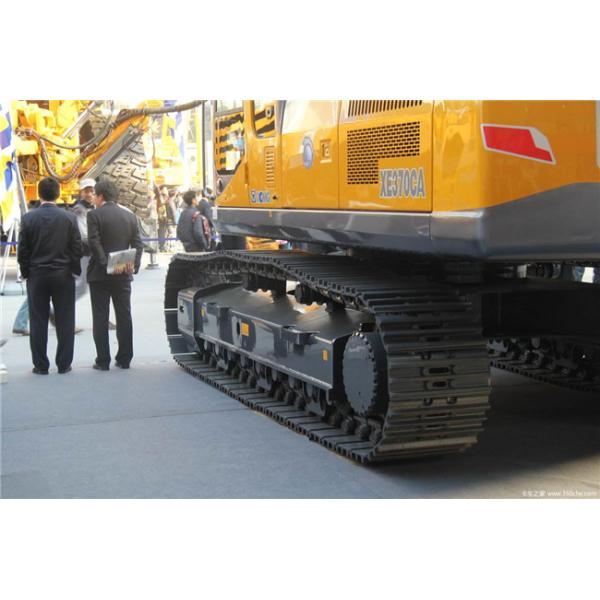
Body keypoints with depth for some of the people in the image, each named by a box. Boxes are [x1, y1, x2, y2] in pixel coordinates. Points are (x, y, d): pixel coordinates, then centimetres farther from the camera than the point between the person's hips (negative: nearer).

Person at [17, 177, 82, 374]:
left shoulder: (29, 219, -4)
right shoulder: (69, 218, -5)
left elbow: (23, 251, -2)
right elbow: (77, 249, -3)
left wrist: (26, 273, 10)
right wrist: (74, 270, 10)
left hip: (37, 276, 0)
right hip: (63, 276, 0)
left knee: (38, 323, 6)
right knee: (65, 322, 6)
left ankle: (40, 365, 8)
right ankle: (64, 364, 8)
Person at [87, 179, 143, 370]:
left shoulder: (94, 215, -8)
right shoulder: (130, 216, 8)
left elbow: (94, 243, -17)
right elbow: (137, 244, 3)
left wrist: (105, 264, -16)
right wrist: (134, 265, -3)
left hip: (100, 275, -4)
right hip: (123, 275, 4)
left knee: (100, 318, 2)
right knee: (124, 316, 9)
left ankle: (103, 360, 2)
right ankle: (124, 359, 11)